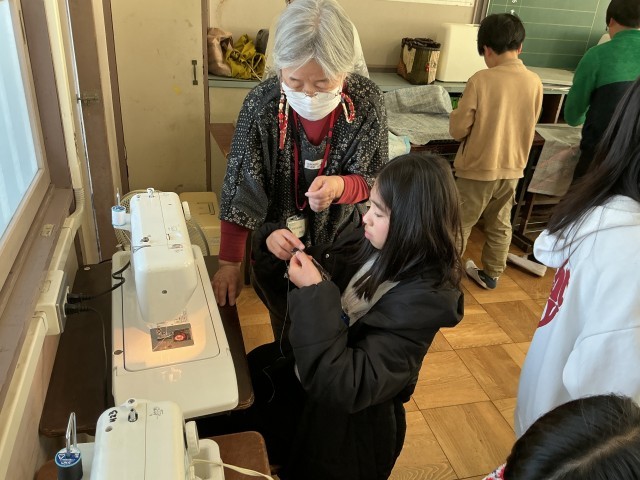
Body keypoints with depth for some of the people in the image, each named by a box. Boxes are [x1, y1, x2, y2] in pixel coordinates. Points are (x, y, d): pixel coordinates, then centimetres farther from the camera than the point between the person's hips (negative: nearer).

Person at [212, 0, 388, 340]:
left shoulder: (367, 102, -20)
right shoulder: (261, 104, -23)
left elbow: (376, 181, -13)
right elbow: (240, 188, -21)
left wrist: (339, 186, -35)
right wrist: (229, 262, -26)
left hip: (340, 245, 1)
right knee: (284, 334, 25)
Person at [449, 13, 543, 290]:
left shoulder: (481, 80, -18)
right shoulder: (534, 82, -3)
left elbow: (457, 129, -14)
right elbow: (529, 127, 10)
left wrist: (456, 116, 6)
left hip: (477, 168, -5)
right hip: (512, 168, 5)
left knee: (459, 227, 10)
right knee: (500, 226, 20)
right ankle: (491, 275, 34)